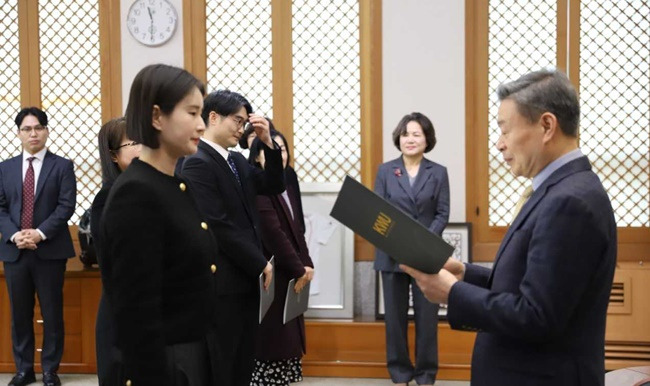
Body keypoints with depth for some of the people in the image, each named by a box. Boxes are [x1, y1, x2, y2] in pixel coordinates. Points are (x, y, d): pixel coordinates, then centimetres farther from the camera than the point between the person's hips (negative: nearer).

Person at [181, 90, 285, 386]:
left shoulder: (237, 161, 13)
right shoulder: (198, 163, -14)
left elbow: (273, 187, 13)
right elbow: (219, 226, -19)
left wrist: (268, 142, 0)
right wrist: (260, 264, -13)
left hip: (246, 278, 9)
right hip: (224, 282, -9)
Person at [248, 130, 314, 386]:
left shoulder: (288, 185, 13)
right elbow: (273, 234, -18)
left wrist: (306, 265, 1)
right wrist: (298, 270, -13)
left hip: (289, 274, 8)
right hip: (270, 274, -8)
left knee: (287, 336, 11)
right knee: (270, 338, -5)